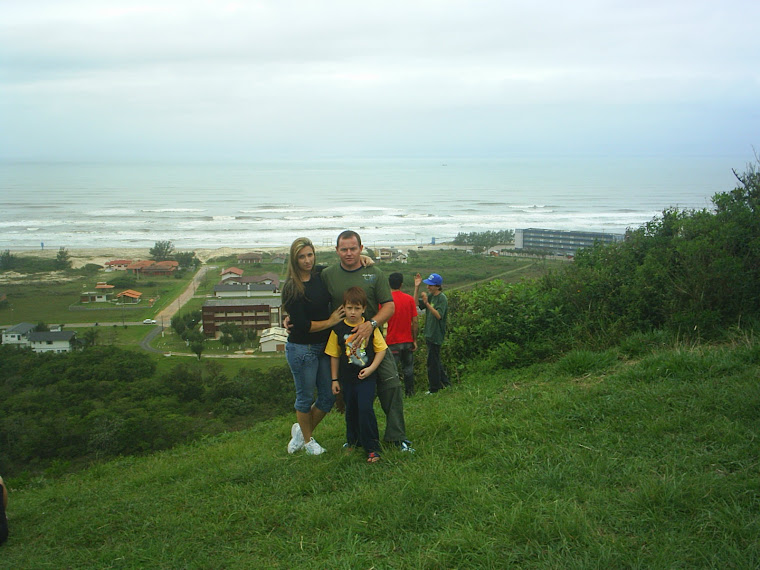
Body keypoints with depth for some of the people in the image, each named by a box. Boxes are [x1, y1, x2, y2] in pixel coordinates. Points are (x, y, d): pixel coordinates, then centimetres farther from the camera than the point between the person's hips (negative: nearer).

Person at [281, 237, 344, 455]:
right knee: (306, 397, 7)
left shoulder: (322, 277, 3)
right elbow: (302, 325, -16)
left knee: (328, 396, 9)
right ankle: (307, 439, 29)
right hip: (301, 348, -6)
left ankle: (301, 430, 31)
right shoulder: (291, 288, -13)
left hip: (324, 346, 6)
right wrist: (331, 321, -8)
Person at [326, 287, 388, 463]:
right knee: (351, 411, 14)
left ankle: (372, 448, -5)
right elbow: (334, 356, 5)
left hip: (367, 377, -3)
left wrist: (371, 368, -11)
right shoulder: (338, 330, -2)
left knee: (366, 409, -14)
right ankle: (353, 442, 35)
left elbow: (381, 349, 0)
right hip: (347, 379, 3)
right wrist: (335, 379, 6)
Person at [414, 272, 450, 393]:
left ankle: (434, 388, 6)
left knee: (432, 361, -3)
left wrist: (427, 303, -33)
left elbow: (439, 315, -24)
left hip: (436, 334, -9)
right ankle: (445, 382, 27)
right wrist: (417, 287, 1)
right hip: (429, 333, 9)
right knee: (435, 360, 17)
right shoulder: (430, 296, 10)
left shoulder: (442, 298, -14)